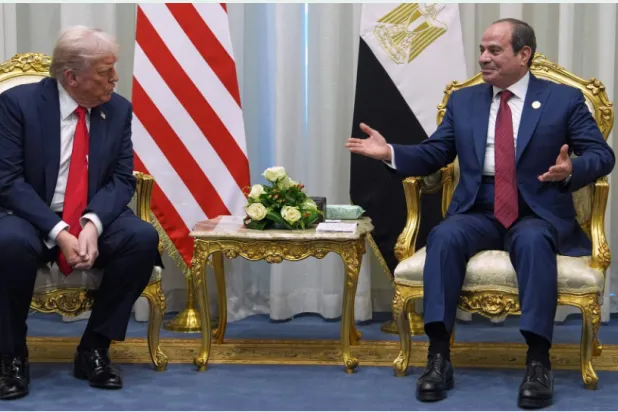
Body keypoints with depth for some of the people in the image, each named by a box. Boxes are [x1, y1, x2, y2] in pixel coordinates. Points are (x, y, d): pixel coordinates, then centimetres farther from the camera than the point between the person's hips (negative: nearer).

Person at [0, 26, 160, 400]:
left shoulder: (118, 109, 1)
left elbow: (122, 179, -3)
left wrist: (93, 224, -24)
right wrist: (58, 232, -27)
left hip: (95, 219, 3)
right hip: (33, 218, -3)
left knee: (144, 237, -27)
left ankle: (94, 349, -11)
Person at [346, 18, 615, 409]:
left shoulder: (564, 99, 5)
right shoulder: (463, 101, 15)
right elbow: (433, 154, 13)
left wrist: (571, 170, -22)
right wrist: (391, 152, -6)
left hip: (539, 213, -2)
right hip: (478, 212, 3)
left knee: (533, 241, -38)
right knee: (444, 236, -30)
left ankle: (538, 361, -36)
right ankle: (439, 355, -32)